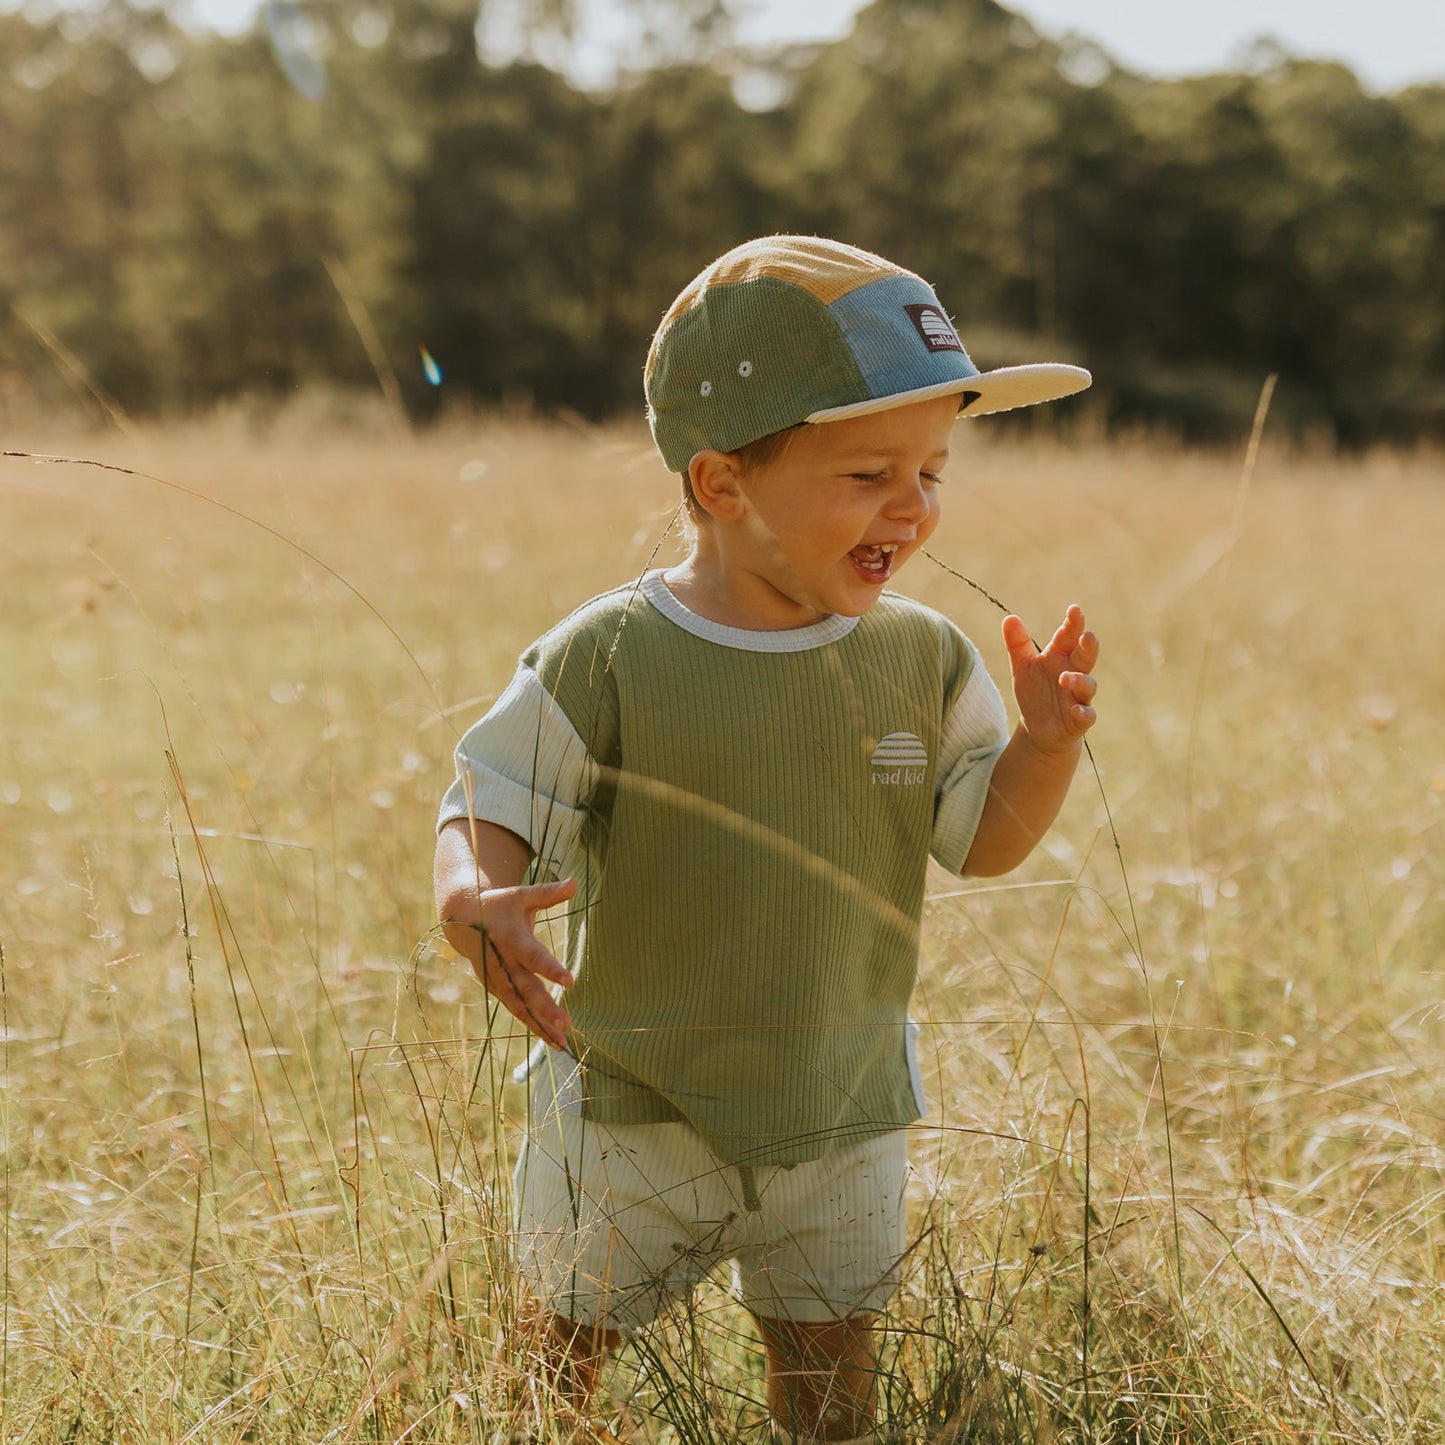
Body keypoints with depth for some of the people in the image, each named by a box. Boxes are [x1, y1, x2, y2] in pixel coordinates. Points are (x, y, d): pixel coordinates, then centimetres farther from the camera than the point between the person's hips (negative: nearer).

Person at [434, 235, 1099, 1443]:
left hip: (844, 1120, 3)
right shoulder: (607, 662, -17)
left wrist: (1046, 743, -17)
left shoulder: (922, 660, -5)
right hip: (635, 1113, -3)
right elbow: (489, 809, -15)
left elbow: (983, 839, 2)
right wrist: (476, 901, -37)